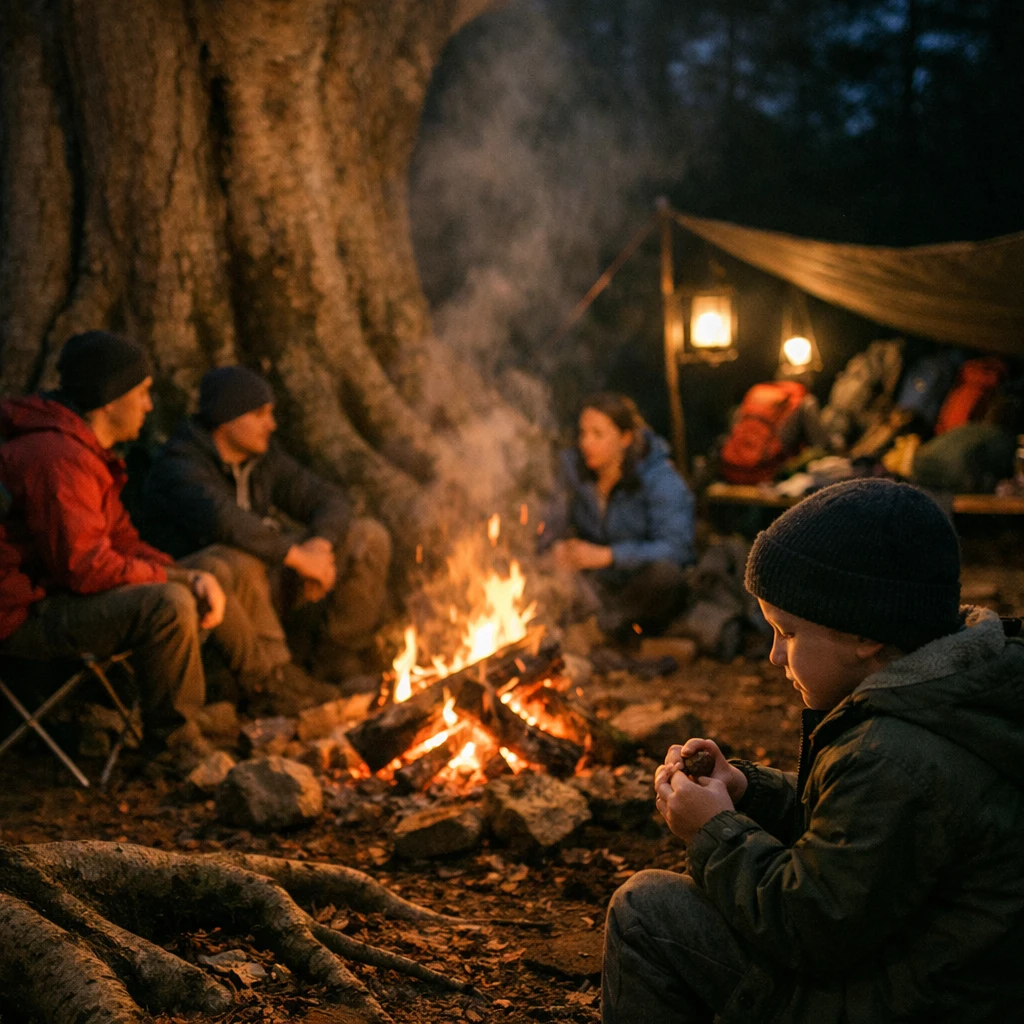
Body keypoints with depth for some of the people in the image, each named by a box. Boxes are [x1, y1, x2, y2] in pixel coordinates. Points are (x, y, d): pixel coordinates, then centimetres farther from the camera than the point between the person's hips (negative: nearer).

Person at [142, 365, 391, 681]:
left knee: (369, 537, -5)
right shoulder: (177, 466, -17)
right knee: (237, 561, -43)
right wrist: (296, 555, -35)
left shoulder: (264, 456, 7)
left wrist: (320, 544, -19)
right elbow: (223, 520, -36)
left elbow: (327, 498, 2)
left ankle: (337, 659, 1)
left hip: (271, 575, 8)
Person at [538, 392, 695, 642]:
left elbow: (676, 547, -27)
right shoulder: (574, 466, -2)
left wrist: (606, 555, -32)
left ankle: (619, 615, -11)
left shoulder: (662, 481, -18)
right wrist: (557, 545, -20)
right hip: (603, 585, 3)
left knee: (663, 573, -37)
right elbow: (556, 521, 6)